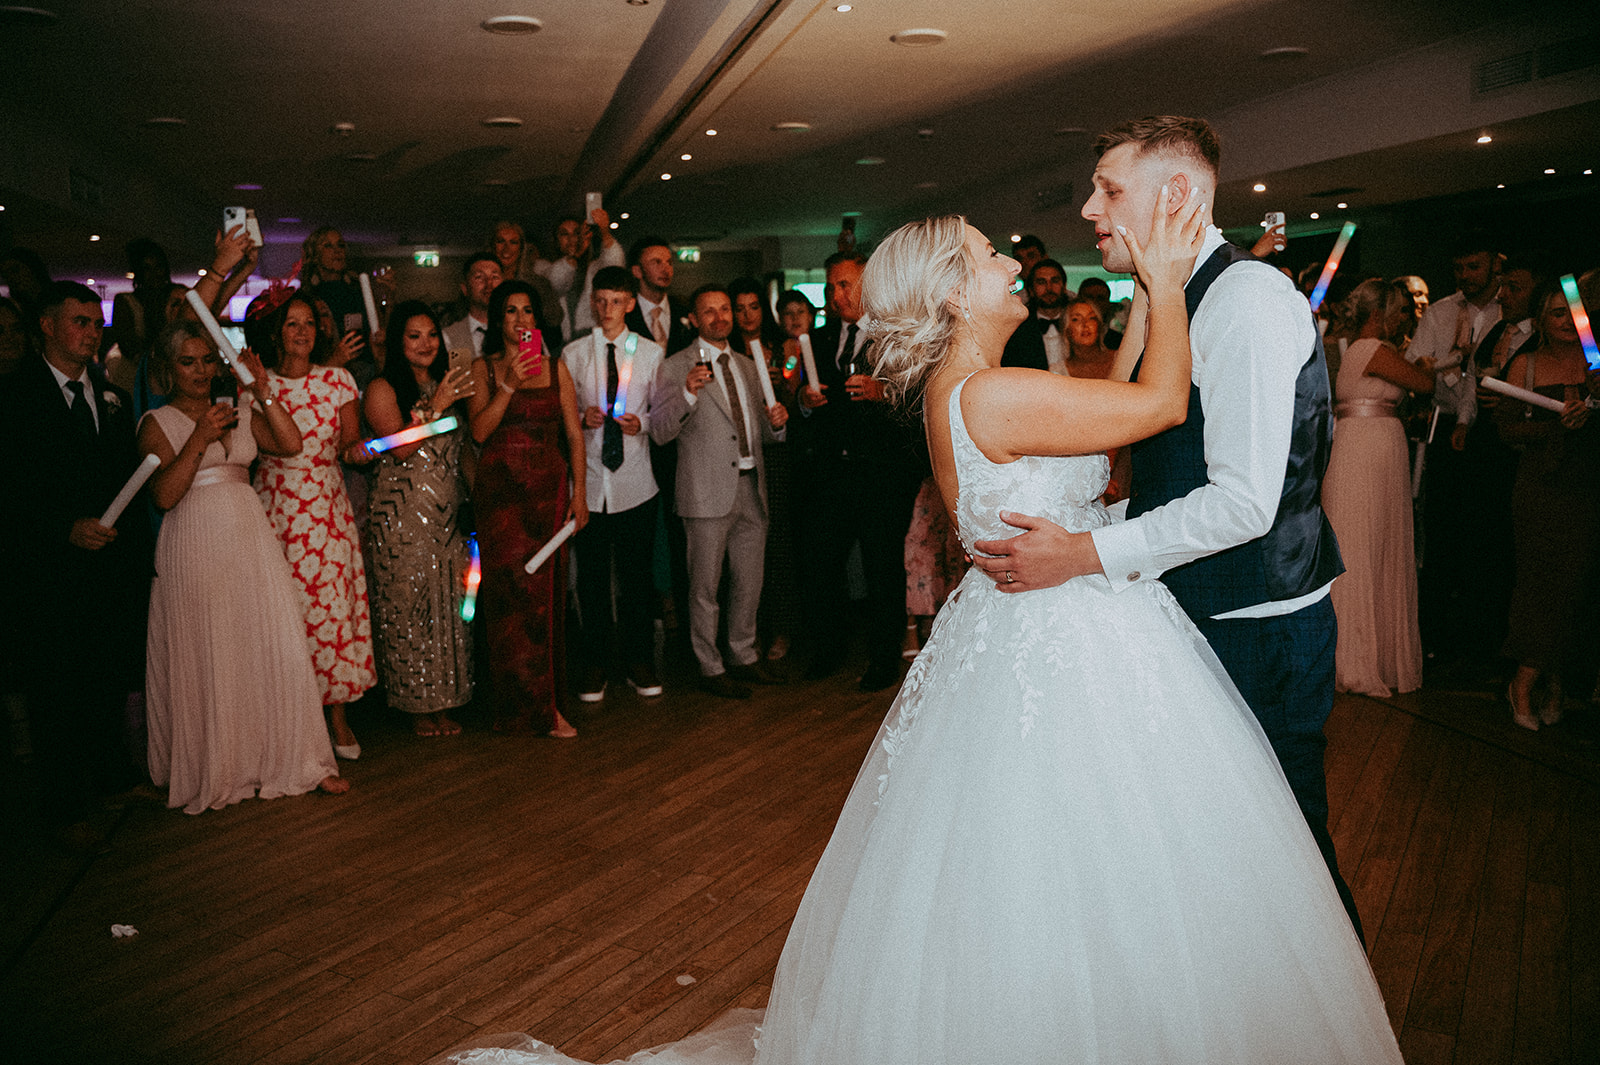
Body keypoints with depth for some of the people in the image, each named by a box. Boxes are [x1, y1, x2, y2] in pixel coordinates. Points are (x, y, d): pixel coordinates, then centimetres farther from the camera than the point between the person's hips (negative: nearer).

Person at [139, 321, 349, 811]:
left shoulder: (239, 413, 14)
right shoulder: (158, 423, 2)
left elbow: (291, 444, 0)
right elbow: (163, 495, -9)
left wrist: (262, 391, -4)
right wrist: (199, 439, -16)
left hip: (251, 539, 3)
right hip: (195, 548, -3)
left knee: (278, 648, 0)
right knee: (208, 660, 2)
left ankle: (300, 760, 8)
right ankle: (215, 770, 17)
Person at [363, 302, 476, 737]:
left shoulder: (446, 385, 16)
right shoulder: (382, 389, -3)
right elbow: (400, 446, -15)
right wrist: (436, 407, -20)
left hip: (446, 516, 6)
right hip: (401, 516, -6)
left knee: (448, 605, 6)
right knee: (409, 607, -2)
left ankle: (444, 701, 16)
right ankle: (417, 706, 9)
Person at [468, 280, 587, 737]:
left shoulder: (555, 367, 10)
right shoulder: (484, 368, 6)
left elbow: (575, 436, 8)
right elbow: (479, 430, -7)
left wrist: (580, 493, 1)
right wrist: (510, 384, -16)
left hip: (550, 488, 2)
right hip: (500, 489, -2)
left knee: (545, 591, 3)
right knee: (512, 589, -5)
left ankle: (546, 701, 13)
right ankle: (539, 705, 4)